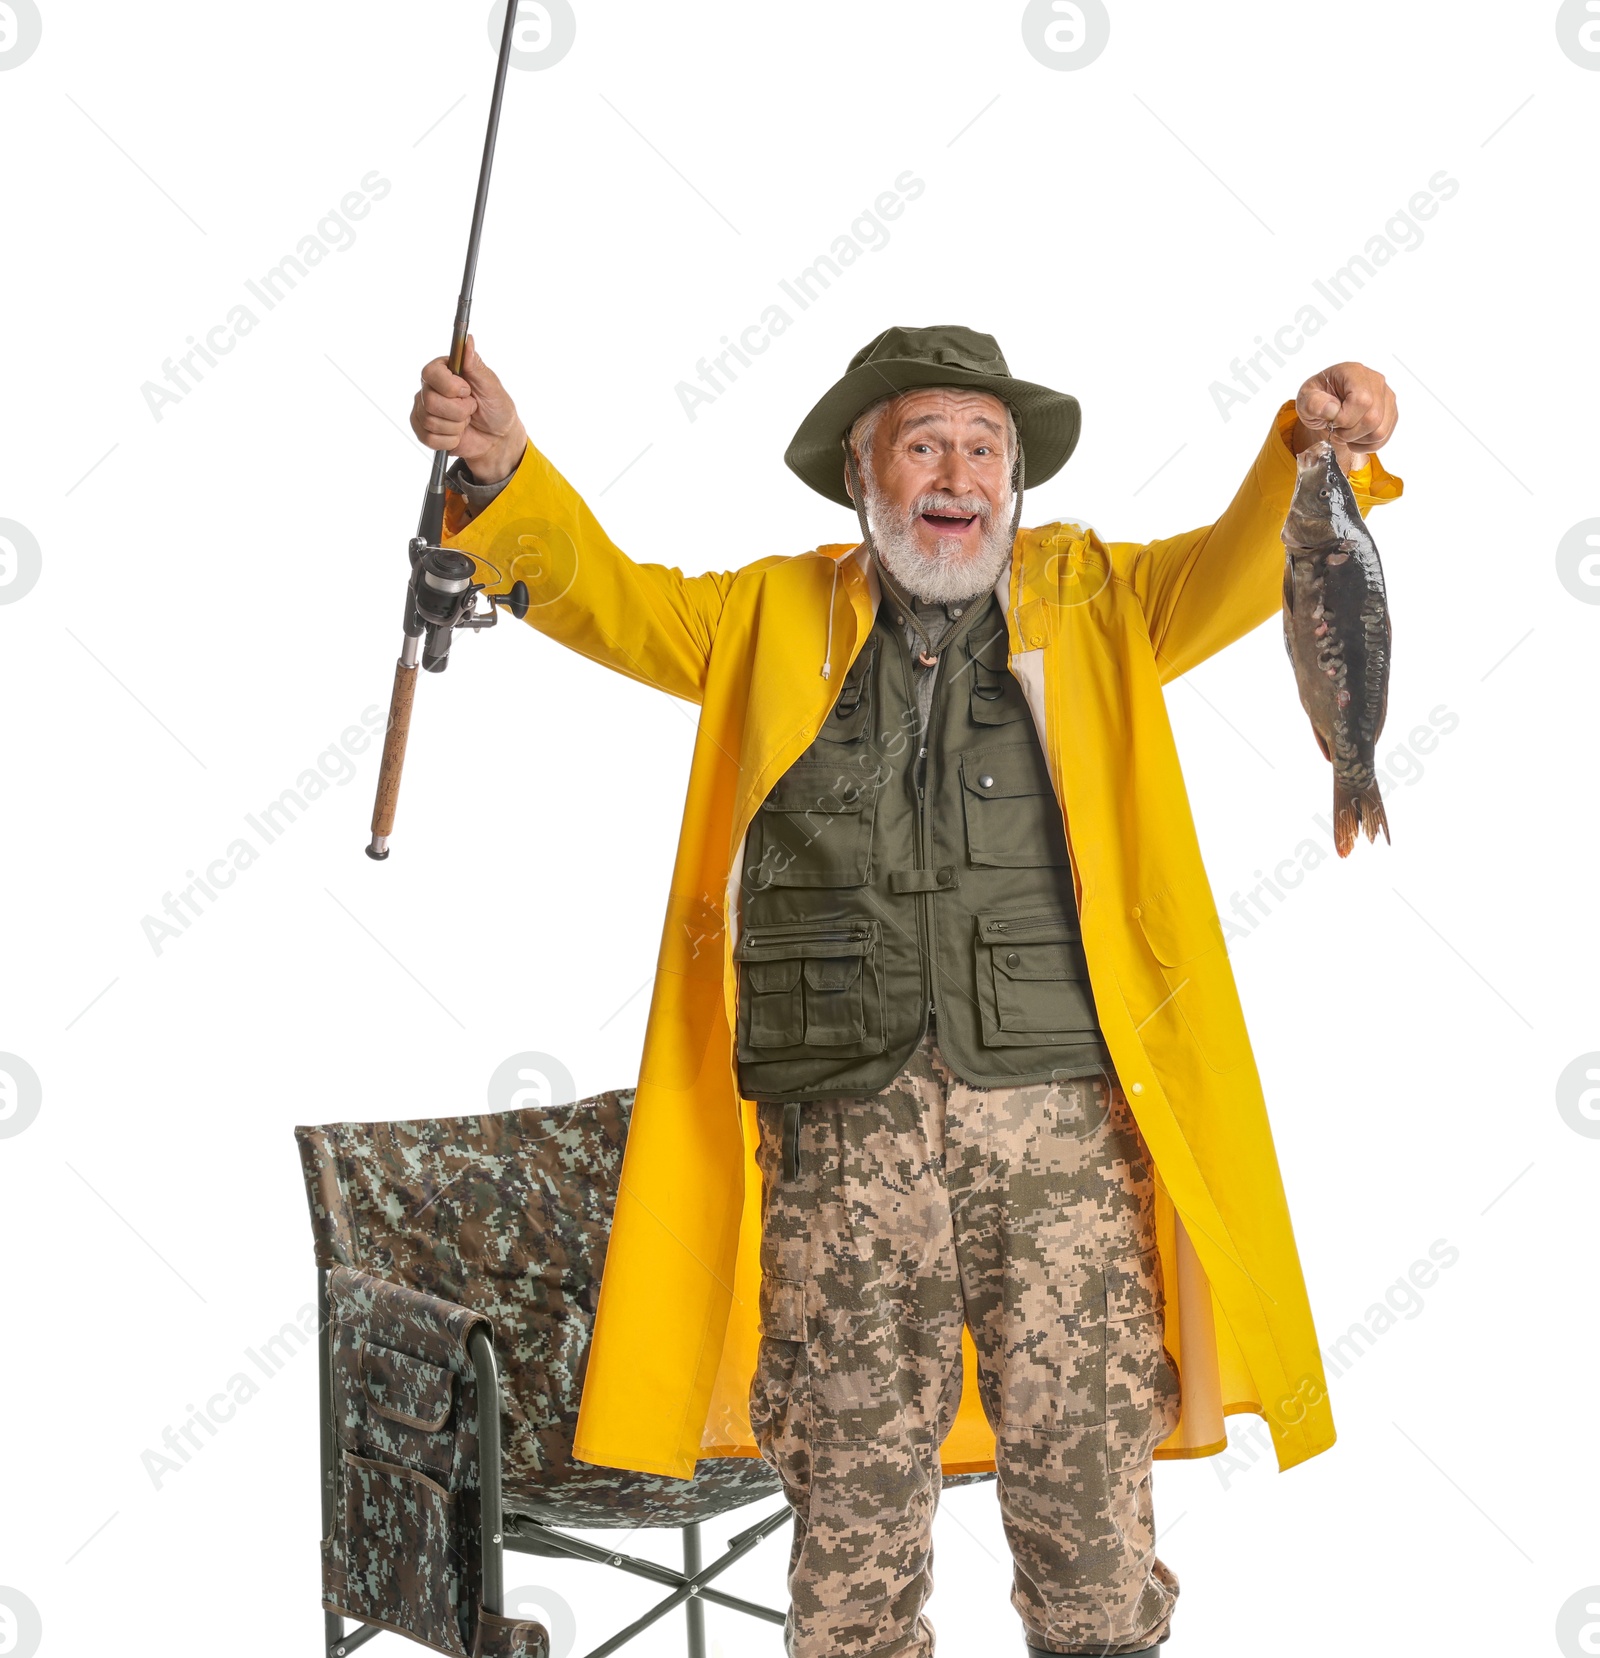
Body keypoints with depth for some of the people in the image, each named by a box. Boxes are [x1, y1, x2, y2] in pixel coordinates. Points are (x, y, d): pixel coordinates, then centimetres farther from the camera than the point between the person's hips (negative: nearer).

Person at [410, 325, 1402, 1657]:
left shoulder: (1090, 602, 12)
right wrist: (502, 468, -8)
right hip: (840, 1124, 1)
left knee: (1086, 1463, 3)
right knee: (852, 1469, 9)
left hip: (1058, 1111, 0)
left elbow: (1239, 566, 0)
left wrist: (1317, 448, -21)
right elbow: (607, 598, 9)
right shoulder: (777, 619, 14)